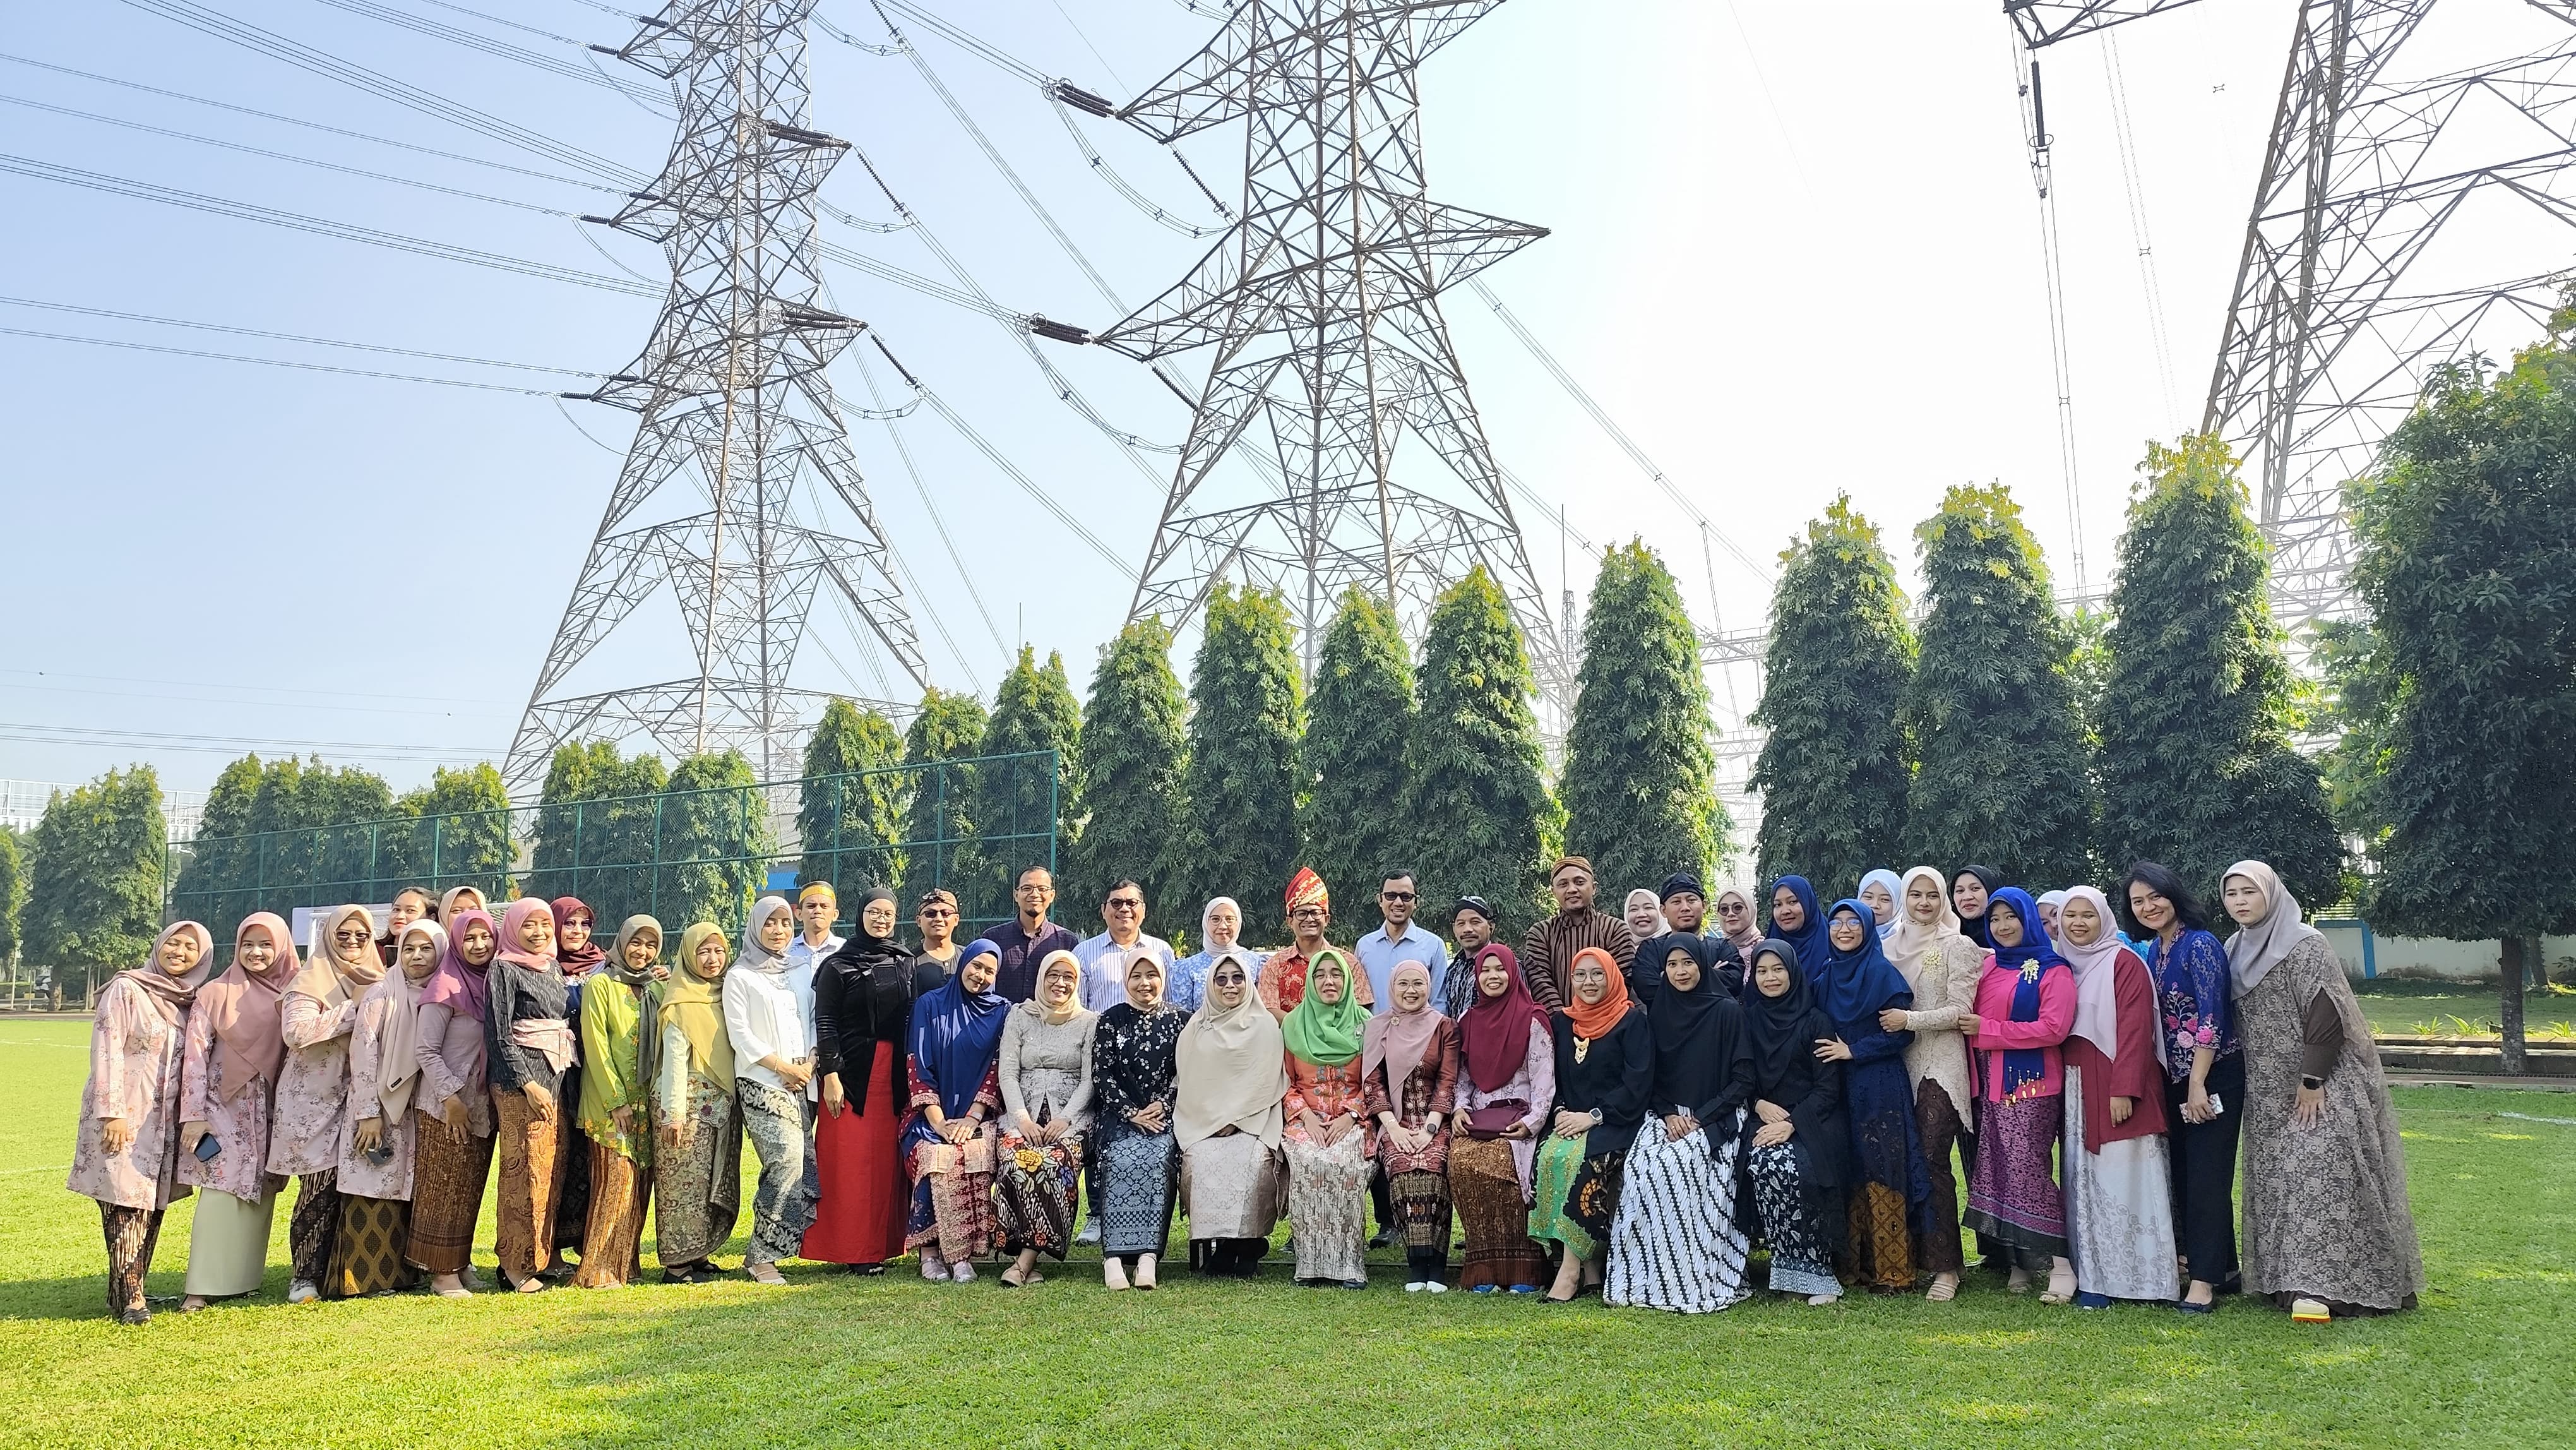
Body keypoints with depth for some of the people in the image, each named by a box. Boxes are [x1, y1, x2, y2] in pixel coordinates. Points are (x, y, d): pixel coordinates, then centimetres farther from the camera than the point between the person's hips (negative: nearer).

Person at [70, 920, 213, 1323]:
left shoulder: (190, 1001, 11)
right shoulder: (126, 990, -6)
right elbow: (106, 1052, -11)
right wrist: (112, 1112, -16)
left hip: (165, 1119, 6)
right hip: (123, 1115, -6)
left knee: (152, 1205, 6)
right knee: (127, 1206, -8)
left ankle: (129, 1290, 13)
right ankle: (128, 1298, -5)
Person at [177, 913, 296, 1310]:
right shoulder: (216, 994, -3)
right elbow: (195, 1054, -6)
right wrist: (193, 1115, -11)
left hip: (271, 1112, 3)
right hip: (224, 1108, -3)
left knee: (259, 1196, 6)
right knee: (221, 1193, -11)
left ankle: (244, 1279, 16)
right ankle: (203, 1287, -4)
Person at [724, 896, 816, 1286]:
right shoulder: (740, 977, 4)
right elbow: (741, 1036, -4)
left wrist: (808, 1066, -2)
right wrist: (785, 1067, -10)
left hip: (798, 1086, 5)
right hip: (760, 1085, -5)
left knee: (797, 1168, -3)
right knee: (788, 1160, -18)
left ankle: (765, 1253, 8)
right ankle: (760, 1257, -7)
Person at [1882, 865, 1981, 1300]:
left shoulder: (1957, 946, -1)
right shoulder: (1890, 946, 12)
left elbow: (1960, 1010, -9)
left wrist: (1909, 1019, -15)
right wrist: (1885, 1024, 1)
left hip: (1942, 1064, -5)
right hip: (1900, 1064, 5)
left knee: (1932, 1159, -10)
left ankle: (1946, 1264, -2)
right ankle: (1913, 1254, 13)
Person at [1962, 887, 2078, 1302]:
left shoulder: (2053, 970, -3)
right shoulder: (1988, 966, 15)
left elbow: (2053, 1029, -14)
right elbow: (1971, 1020, 21)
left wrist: (1986, 1030, -13)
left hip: (2032, 1084, -6)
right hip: (1991, 1084, 6)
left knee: (2027, 1169, -11)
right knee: (1999, 1171, 4)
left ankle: (2059, 1264, -2)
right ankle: (2018, 1263, 11)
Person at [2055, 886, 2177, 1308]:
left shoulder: (2125, 964, -6)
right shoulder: (2063, 967, 13)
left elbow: (2135, 1030, -13)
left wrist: (2124, 1090, -19)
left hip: (2116, 1088, -6)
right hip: (2076, 1090, 6)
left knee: (2122, 1178, -5)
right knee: (2084, 1181, 6)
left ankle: (2138, 1278, 2)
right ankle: (2094, 1277, 10)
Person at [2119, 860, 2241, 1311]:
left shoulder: (2200, 945, -14)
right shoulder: (2152, 952, 10)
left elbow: (2211, 1019, -18)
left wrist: (2197, 1084, -20)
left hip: (2214, 1074, -8)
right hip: (2174, 1076, 8)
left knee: (2206, 1173, -6)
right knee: (2184, 1171, 11)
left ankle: (2204, 1281, -2)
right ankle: (2224, 1269, 22)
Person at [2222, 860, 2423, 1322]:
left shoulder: (2304, 945, -12)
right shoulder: (2235, 951, 10)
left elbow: (2327, 1015, -17)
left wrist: (2312, 1080, -18)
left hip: (2318, 1085, -7)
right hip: (2269, 1093, 7)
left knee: (2316, 1174, -13)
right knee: (2279, 1180, 7)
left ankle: (2318, 1285, -14)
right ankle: (2286, 1277, 11)